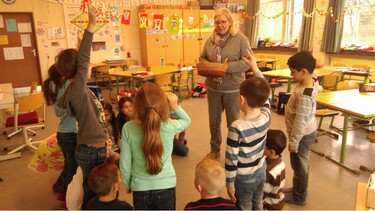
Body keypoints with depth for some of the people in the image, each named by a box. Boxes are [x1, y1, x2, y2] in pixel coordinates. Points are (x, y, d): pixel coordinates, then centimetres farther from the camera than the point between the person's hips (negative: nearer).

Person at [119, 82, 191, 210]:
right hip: (166, 187, 0)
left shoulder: (128, 128, -18)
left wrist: (128, 184, 9)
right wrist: (175, 106, -11)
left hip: (140, 189, 0)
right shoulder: (169, 126, -19)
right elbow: (187, 121, 5)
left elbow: (124, 164, -8)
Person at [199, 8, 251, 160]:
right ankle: (215, 150, 36)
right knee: (213, 120, 16)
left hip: (233, 89, -4)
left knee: (233, 122, 10)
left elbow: (247, 62, -14)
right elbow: (202, 58, 12)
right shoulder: (211, 39, 5)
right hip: (213, 87, 5)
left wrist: (227, 68, -23)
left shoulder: (240, 39, -10)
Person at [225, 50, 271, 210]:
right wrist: (255, 67, 7)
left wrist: (230, 184, -9)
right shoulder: (266, 117, -15)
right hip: (261, 173, 5)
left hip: (243, 178, -5)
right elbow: (264, 94, 3)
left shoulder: (237, 127, -29)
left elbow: (231, 159, -22)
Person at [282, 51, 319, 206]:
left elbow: (300, 122, -27)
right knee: (301, 164, 24)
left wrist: (293, 142, -19)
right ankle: (297, 190, 44)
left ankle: (299, 197, 31)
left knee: (299, 166, 11)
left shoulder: (305, 96, -33)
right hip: (306, 132, 9)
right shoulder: (312, 80, -8)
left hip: (302, 135, -9)